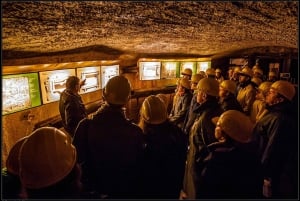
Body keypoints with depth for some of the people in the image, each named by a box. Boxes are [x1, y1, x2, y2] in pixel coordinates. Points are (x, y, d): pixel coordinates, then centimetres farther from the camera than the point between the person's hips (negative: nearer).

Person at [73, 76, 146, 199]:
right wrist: (134, 192, 6)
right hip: (124, 192, 0)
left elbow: (76, 161, -13)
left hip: (91, 191, 1)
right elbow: (139, 169, -14)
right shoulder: (135, 132, -28)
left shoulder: (85, 126, -26)